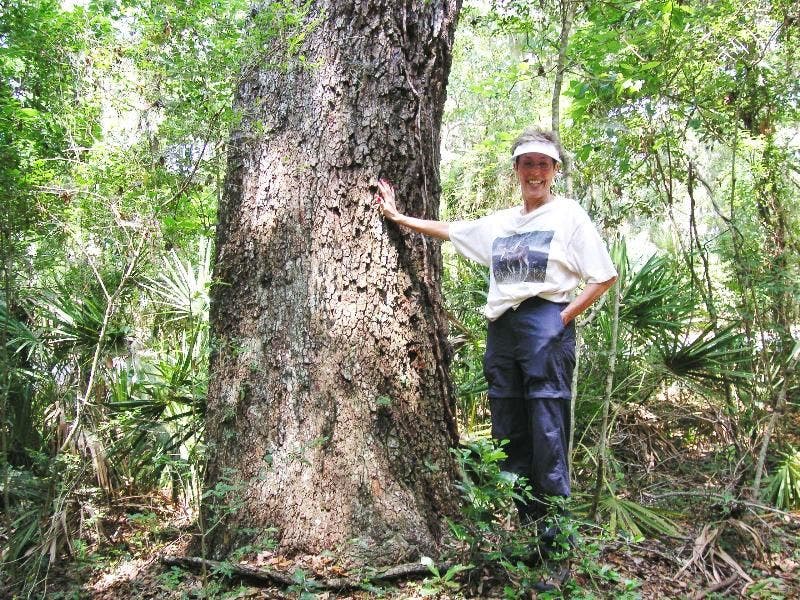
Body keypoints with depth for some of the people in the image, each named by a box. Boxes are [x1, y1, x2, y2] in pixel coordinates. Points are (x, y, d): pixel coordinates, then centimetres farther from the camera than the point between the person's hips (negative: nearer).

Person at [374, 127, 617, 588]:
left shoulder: (569, 214, 3)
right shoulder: (501, 222, 20)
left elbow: (605, 276, 0)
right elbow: (447, 230, 27)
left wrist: (565, 317, -8)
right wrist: (398, 217, 22)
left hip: (546, 328, -6)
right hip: (502, 328, 6)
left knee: (548, 439, -8)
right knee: (509, 437, 7)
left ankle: (555, 542, -1)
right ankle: (525, 532, 16)